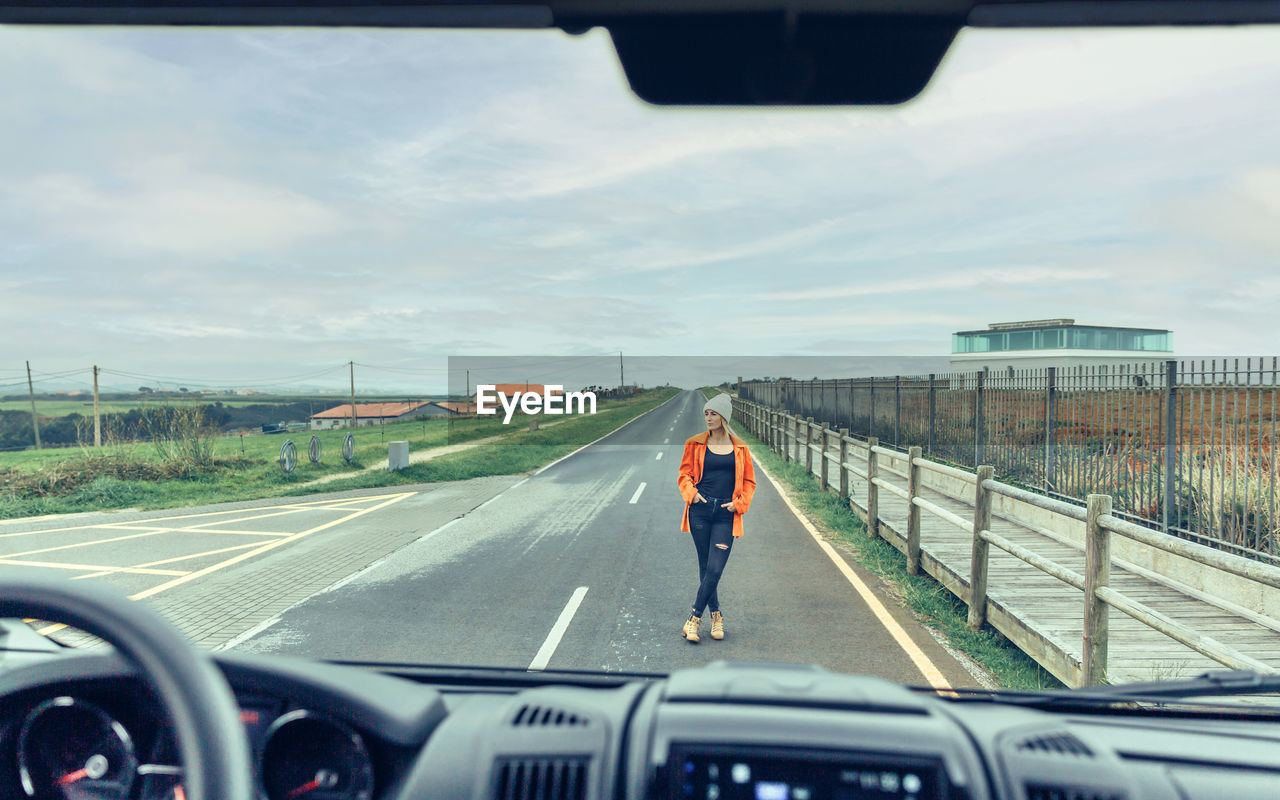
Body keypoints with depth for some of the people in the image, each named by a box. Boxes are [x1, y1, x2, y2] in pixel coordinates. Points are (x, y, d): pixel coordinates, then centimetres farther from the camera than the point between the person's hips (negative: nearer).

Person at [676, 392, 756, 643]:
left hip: (726, 514, 0)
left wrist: (739, 503, -1)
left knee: (715, 569, -9)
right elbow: (684, 474, 12)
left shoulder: (739, 448, 7)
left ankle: (694, 618, 1)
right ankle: (716, 615, 22)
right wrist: (691, 493, -6)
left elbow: (749, 481, 13)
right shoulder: (695, 444, 6)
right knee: (705, 567, 5)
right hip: (700, 510, 1)